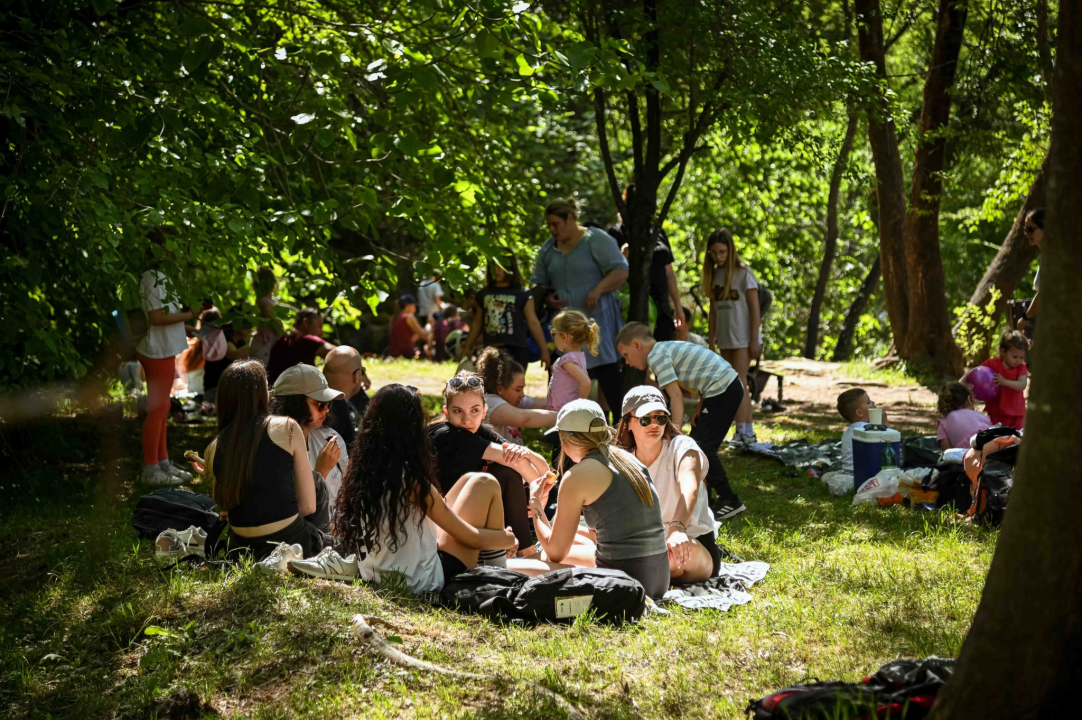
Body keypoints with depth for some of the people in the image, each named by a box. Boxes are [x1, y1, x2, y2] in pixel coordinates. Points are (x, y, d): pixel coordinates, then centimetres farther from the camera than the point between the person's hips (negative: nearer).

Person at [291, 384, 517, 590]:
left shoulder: (362, 472, -4)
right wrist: (507, 539, 9)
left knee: (469, 480, 17)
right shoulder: (411, 480, -23)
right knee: (485, 484, 6)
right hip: (425, 581, -8)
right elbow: (471, 537, -13)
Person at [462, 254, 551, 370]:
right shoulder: (484, 294, 12)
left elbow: (533, 323, 0)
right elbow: (478, 323, 19)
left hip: (516, 350, -4)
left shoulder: (522, 294, 0)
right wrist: (467, 347, 18)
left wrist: (544, 350, -3)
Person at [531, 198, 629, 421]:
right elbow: (538, 282, 19)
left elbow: (621, 270, -9)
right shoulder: (549, 248, 12)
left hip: (597, 318, -5)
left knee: (607, 371, -7)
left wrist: (598, 290, -22)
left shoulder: (596, 240, -5)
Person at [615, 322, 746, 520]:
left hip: (722, 391, -10)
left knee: (702, 447, -7)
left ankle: (729, 502, -5)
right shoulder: (669, 348, 18)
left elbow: (676, 395, -21)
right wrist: (700, 408, 13)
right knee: (697, 443, 16)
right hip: (730, 385, 10)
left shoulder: (656, 356, -11)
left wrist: (676, 429, -28)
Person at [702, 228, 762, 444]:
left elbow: (755, 308, -9)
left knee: (739, 381, -12)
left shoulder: (743, 273, -8)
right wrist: (711, 337, 9)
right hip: (725, 338, 6)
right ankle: (748, 432, 10)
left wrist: (755, 340, -13)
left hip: (743, 337, -6)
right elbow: (714, 308, 12)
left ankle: (742, 432, -14)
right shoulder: (714, 274, 8)